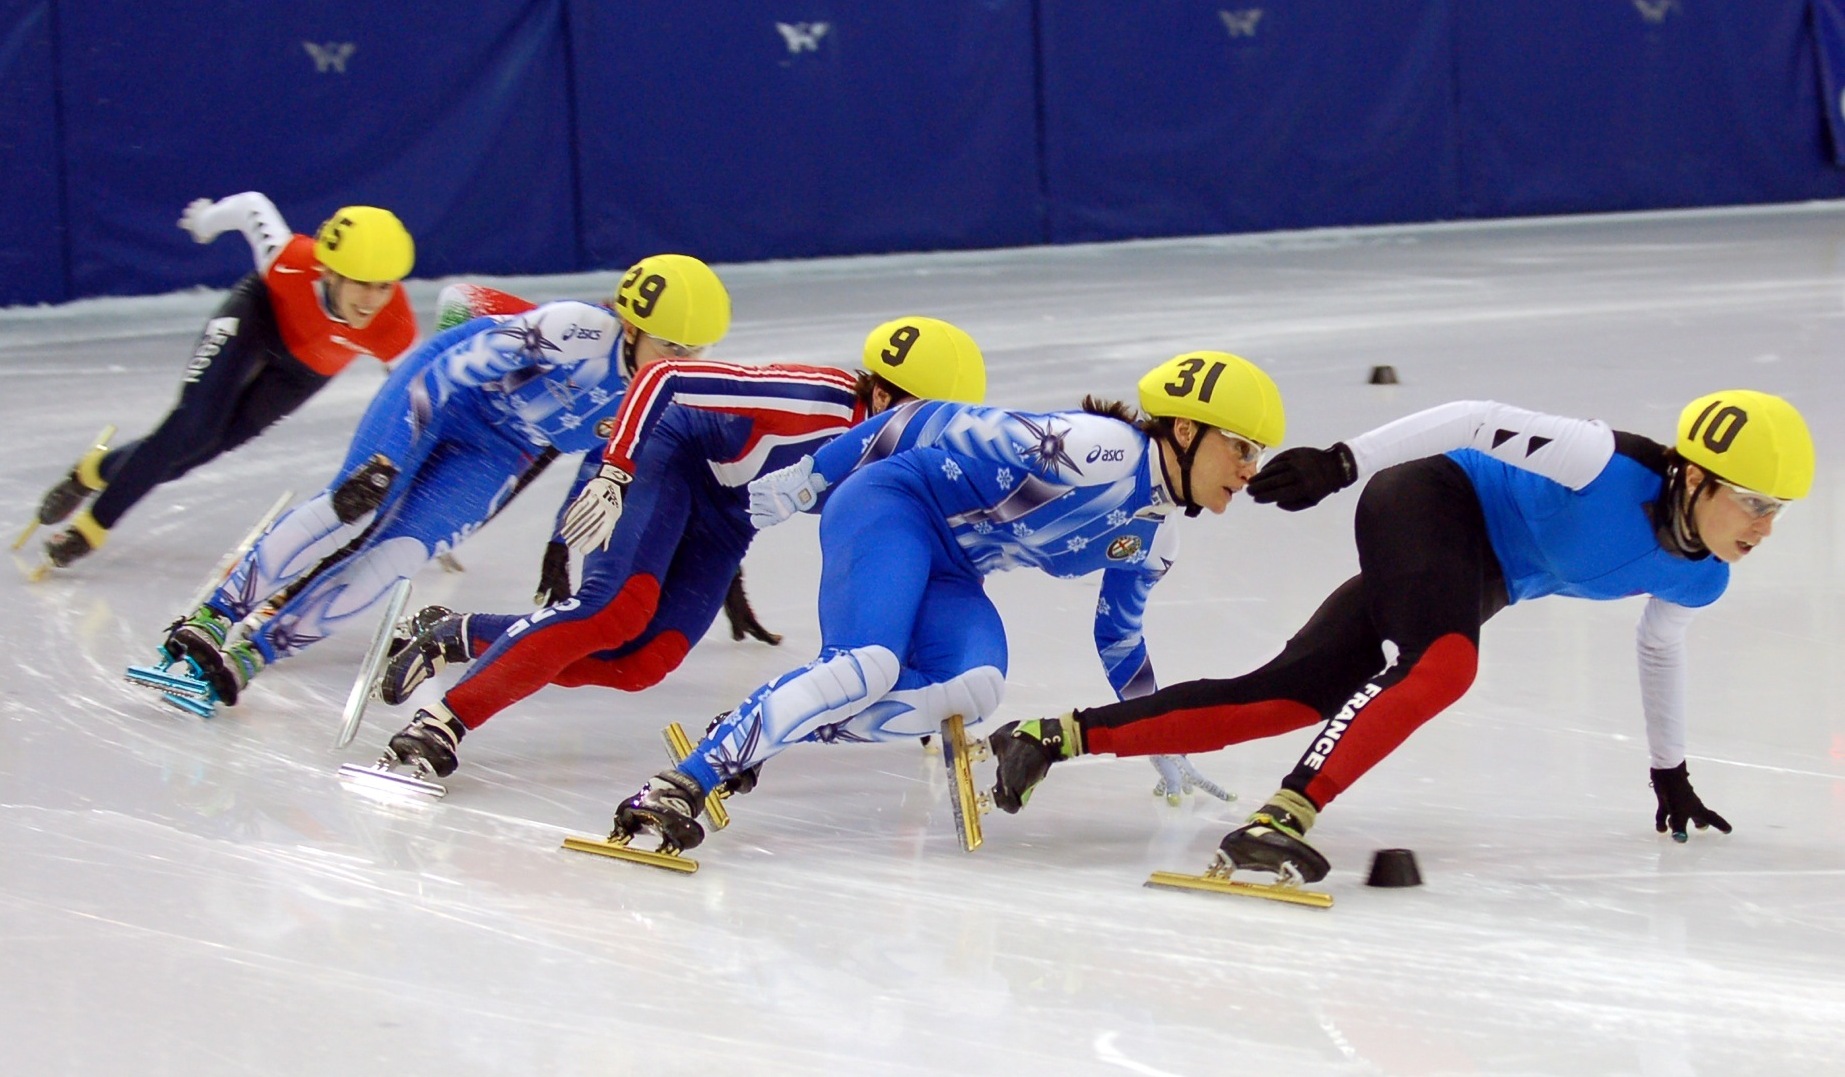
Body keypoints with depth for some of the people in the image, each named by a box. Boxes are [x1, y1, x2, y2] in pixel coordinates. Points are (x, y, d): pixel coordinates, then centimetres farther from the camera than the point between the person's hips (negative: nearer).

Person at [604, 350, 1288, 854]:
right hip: (892, 506, -8)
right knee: (866, 667, -31)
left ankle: (752, 733, -15)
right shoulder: (1098, 448, -20)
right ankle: (681, 785, -32)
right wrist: (806, 479, -13)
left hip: (947, 572, 8)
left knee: (973, 691, -21)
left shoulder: (1152, 538, 10)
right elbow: (946, 428, -17)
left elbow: (1121, 640, 27)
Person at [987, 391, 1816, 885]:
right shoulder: (1614, 467, -27)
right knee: (1442, 665, -37)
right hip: (1428, 508, -8)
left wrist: (1670, 773, 28)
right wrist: (1343, 463, -27)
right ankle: (1281, 821, -44)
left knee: (1285, 702, 2)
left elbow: (1659, 648, 19)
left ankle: (1060, 736, 7)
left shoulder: (1697, 577, -3)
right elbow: (1480, 423, -23)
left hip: (1473, 580, 8)